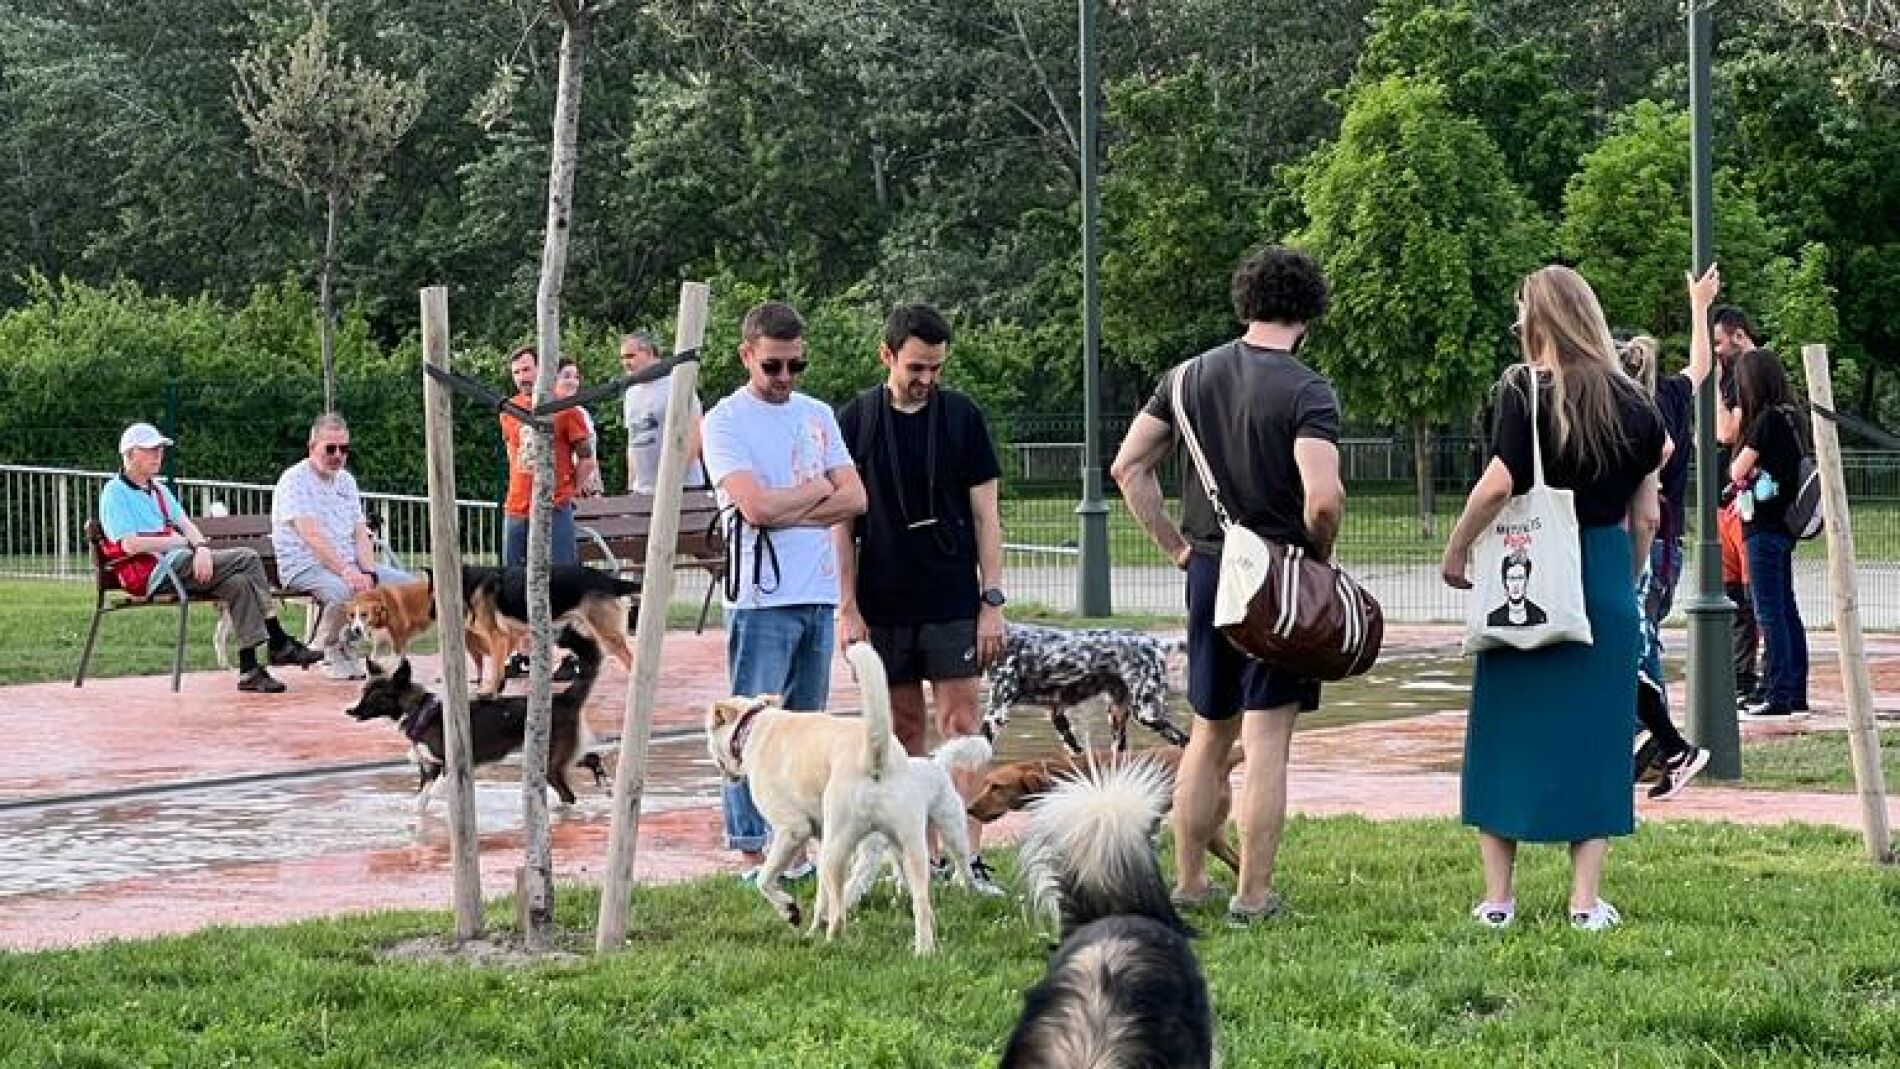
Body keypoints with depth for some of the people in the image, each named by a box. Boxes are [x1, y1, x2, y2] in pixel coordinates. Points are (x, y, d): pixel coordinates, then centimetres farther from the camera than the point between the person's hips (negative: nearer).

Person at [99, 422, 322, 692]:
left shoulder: (159, 490, 27)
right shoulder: (115, 493, -1)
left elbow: (186, 526, 15)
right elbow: (130, 545, -14)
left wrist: (201, 546, -9)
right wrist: (184, 542, -8)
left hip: (184, 565, 8)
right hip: (152, 572, -8)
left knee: (240, 583, -17)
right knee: (248, 558, -20)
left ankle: (249, 669, -16)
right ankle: (278, 643, -18)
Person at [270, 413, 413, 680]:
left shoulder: (346, 480, 16)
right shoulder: (295, 480, -9)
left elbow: (361, 533, 10)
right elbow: (311, 535, -20)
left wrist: (368, 572, -10)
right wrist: (346, 572, -30)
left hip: (348, 566, 8)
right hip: (305, 566, -8)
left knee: (403, 582, -8)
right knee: (344, 589, -37)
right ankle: (327, 648, -8)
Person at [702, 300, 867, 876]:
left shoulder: (817, 415, 15)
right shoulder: (726, 420, -4)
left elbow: (854, 499, 5)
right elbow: (755, 506, -16)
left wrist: (784, 511, -7)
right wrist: (818, 489, -1)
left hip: (819, 595, 6)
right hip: (761, 596, -6)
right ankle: (753, 854, -4)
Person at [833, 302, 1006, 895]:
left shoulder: (962, 416, 1)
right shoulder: (855, 420, 1)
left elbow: (985, 514, 3)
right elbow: (841, 521, 3)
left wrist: (992, 602, -2)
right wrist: (847, 607, -2)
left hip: (953, 602, -1)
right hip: (883, 606, 1)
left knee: (960, 723, -4)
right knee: (903, 729, 6)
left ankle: (968, 856, -5)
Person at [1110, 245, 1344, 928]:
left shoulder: (1191, 376, 5)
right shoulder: (1307, 392, -13)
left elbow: (1128, 467, 6)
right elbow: (1324, 498, -25)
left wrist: (1174, 546, 10)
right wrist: (1320, 554, -6)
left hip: (1207, 572, 5)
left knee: (1208, 735, 17)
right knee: (1266, 740, 0)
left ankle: (1189, 883, 24)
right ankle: (1253, 896, 3)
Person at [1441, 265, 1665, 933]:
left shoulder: (1526, 389, -8)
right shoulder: (1631, 402, 5)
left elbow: (1498, 484, -16)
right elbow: (1645, 514, 9)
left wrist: (1455, 551, -4)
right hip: (1606, 577, 3)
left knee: (1505, 728, 7)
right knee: (1594, 732, 8)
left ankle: (1498, 896, 7)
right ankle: (1585, 899, 5)